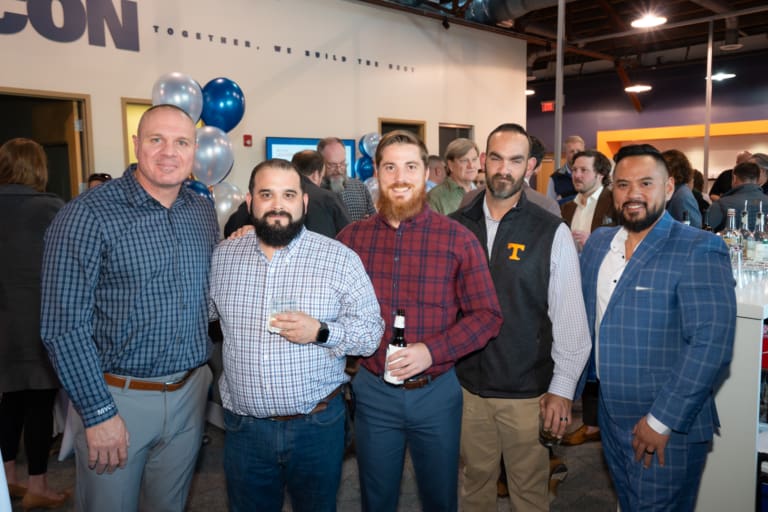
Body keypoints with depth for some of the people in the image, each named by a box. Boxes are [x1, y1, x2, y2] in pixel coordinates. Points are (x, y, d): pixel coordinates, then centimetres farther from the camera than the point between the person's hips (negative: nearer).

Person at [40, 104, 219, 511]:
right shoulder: (87, 214, -14)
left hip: (190, 391, 5)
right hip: (118, 397, -4)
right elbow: (64, 326, -15)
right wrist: (98, 412, -15)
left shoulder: (204, 212, 3)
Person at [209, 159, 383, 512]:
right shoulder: (222, 257, 1)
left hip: (318, 426, -2)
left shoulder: (340, 258, -8)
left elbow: (372, 332, -7)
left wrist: (321, 332, -22)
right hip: (243, 427, 2)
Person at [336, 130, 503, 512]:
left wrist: (431, 351, -18)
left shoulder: (458, 239, -7)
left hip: (435, 391, -1)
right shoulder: (351, 237, -1)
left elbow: (487, 316, -7)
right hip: (373, 390, 2)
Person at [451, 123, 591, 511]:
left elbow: (570, 318, -6)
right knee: (475, 479, 18)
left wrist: (562, 389, -7)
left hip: (528, 391, -2)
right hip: (467, 384, 2)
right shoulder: (455, 226, -1)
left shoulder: (552, 232, -8)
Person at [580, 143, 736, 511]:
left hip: (669, 429, -6)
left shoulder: (699, 250, -16)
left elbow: (711, 343, -22)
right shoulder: (598, 243, 4)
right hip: (611, 418, 6)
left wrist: (662, 420, -21)